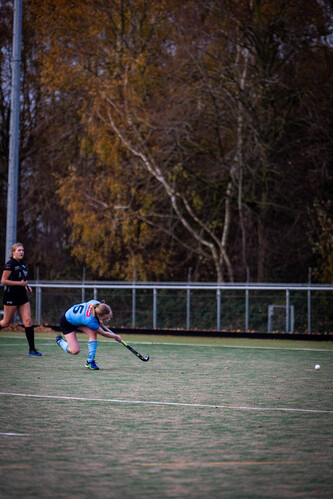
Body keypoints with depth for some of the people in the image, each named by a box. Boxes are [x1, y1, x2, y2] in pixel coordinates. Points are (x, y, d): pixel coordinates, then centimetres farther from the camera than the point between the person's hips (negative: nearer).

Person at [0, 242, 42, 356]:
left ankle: (32, 349, -4)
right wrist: (20, 283, -18)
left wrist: (26, 285, 8)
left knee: (28, 321, -3)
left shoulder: (21, 264, 11)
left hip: (22, 295, 7)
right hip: (11, 295, -7)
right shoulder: (10, 264, -13)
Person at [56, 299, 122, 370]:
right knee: (75, 351, -12)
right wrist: (116, 336, -7)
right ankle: (60, 341, 19)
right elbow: (103, 333, -23)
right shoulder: (90, 321, -41)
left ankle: (90, 362, -7)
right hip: (67, 323, -8)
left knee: (93, 333, -17)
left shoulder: (96, 303, -26)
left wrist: (98, 320, -5)